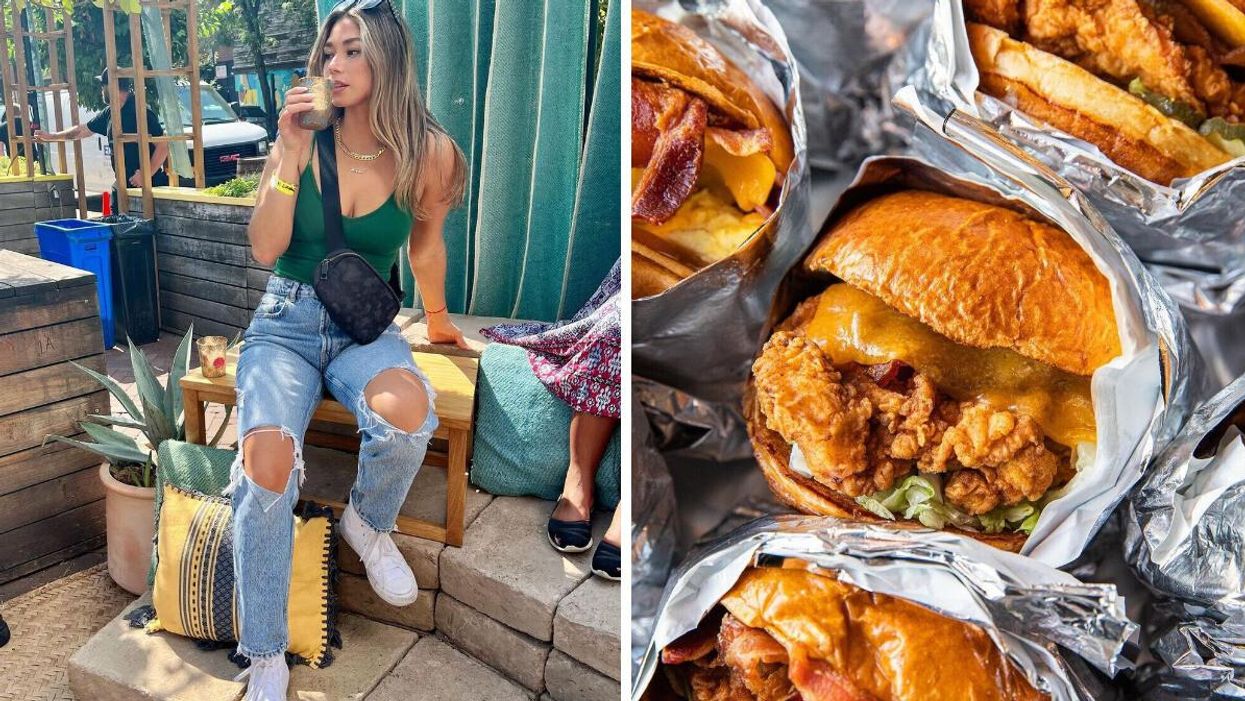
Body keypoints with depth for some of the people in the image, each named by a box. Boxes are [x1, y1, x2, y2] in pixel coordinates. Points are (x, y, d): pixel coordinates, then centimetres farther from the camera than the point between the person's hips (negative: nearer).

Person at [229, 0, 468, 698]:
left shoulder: (428, 153, -5)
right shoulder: (301, 140, -4)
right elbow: (264, 249, -6)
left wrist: (438, 320, 26)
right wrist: (291, 159, -17)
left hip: (367, 326, 0)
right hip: (287, 320, 0)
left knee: (407, 413, -36)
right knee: (267, 460, -28)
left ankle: (370, 522, 1)